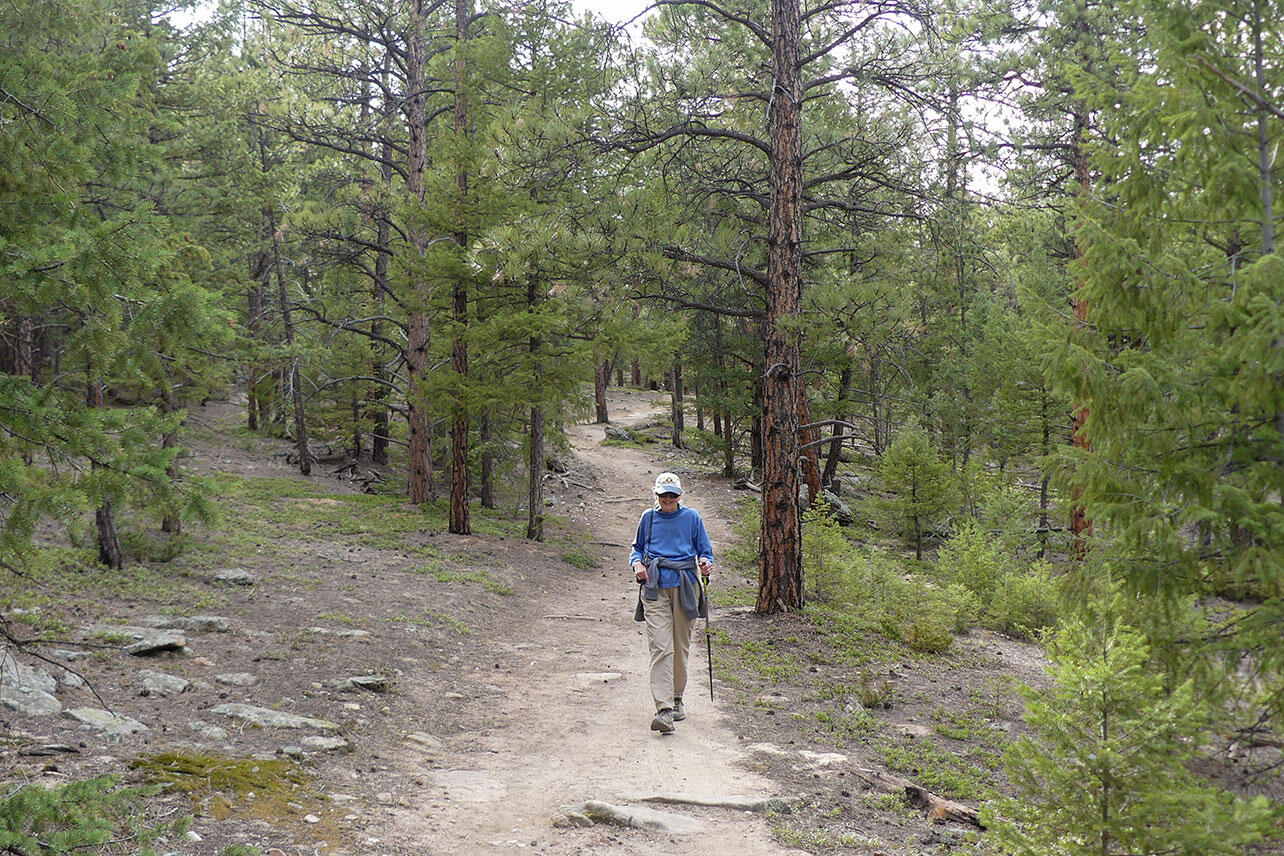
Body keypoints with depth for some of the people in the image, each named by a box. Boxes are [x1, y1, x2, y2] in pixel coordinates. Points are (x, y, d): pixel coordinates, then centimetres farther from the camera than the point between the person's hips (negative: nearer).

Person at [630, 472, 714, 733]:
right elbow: (637, 548, 22)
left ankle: (676, 699, 27)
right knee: (660, 647, -13)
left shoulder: (691, 518, 9)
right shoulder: (648, 518, 11)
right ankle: (663, 709, -20)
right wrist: (637, 564, 0)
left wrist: (706, 563, -10)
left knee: (681, 647, 8)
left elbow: (705, 550, 13)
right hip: (654, 587, -1)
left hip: (684, 586, 1)